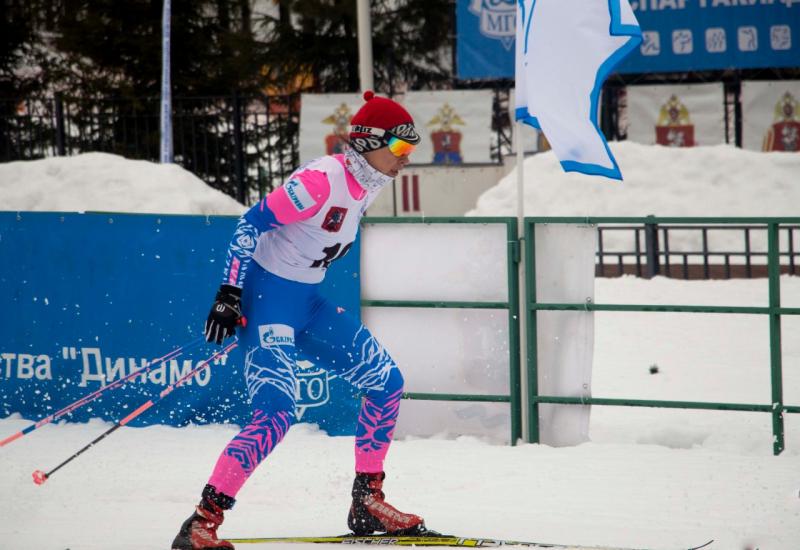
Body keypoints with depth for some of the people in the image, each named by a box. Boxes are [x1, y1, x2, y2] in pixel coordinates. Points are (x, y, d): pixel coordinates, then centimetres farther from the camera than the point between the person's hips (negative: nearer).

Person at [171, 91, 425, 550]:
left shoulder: (369, 183, 4)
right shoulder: (322, 180, -23)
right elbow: (252, 224, -22)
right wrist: (230, 293, -25)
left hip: (308, 303, 9)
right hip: (267, 295, -9)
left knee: (386, 381, 7)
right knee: (277, 413, -22)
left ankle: (368, 502, 17)